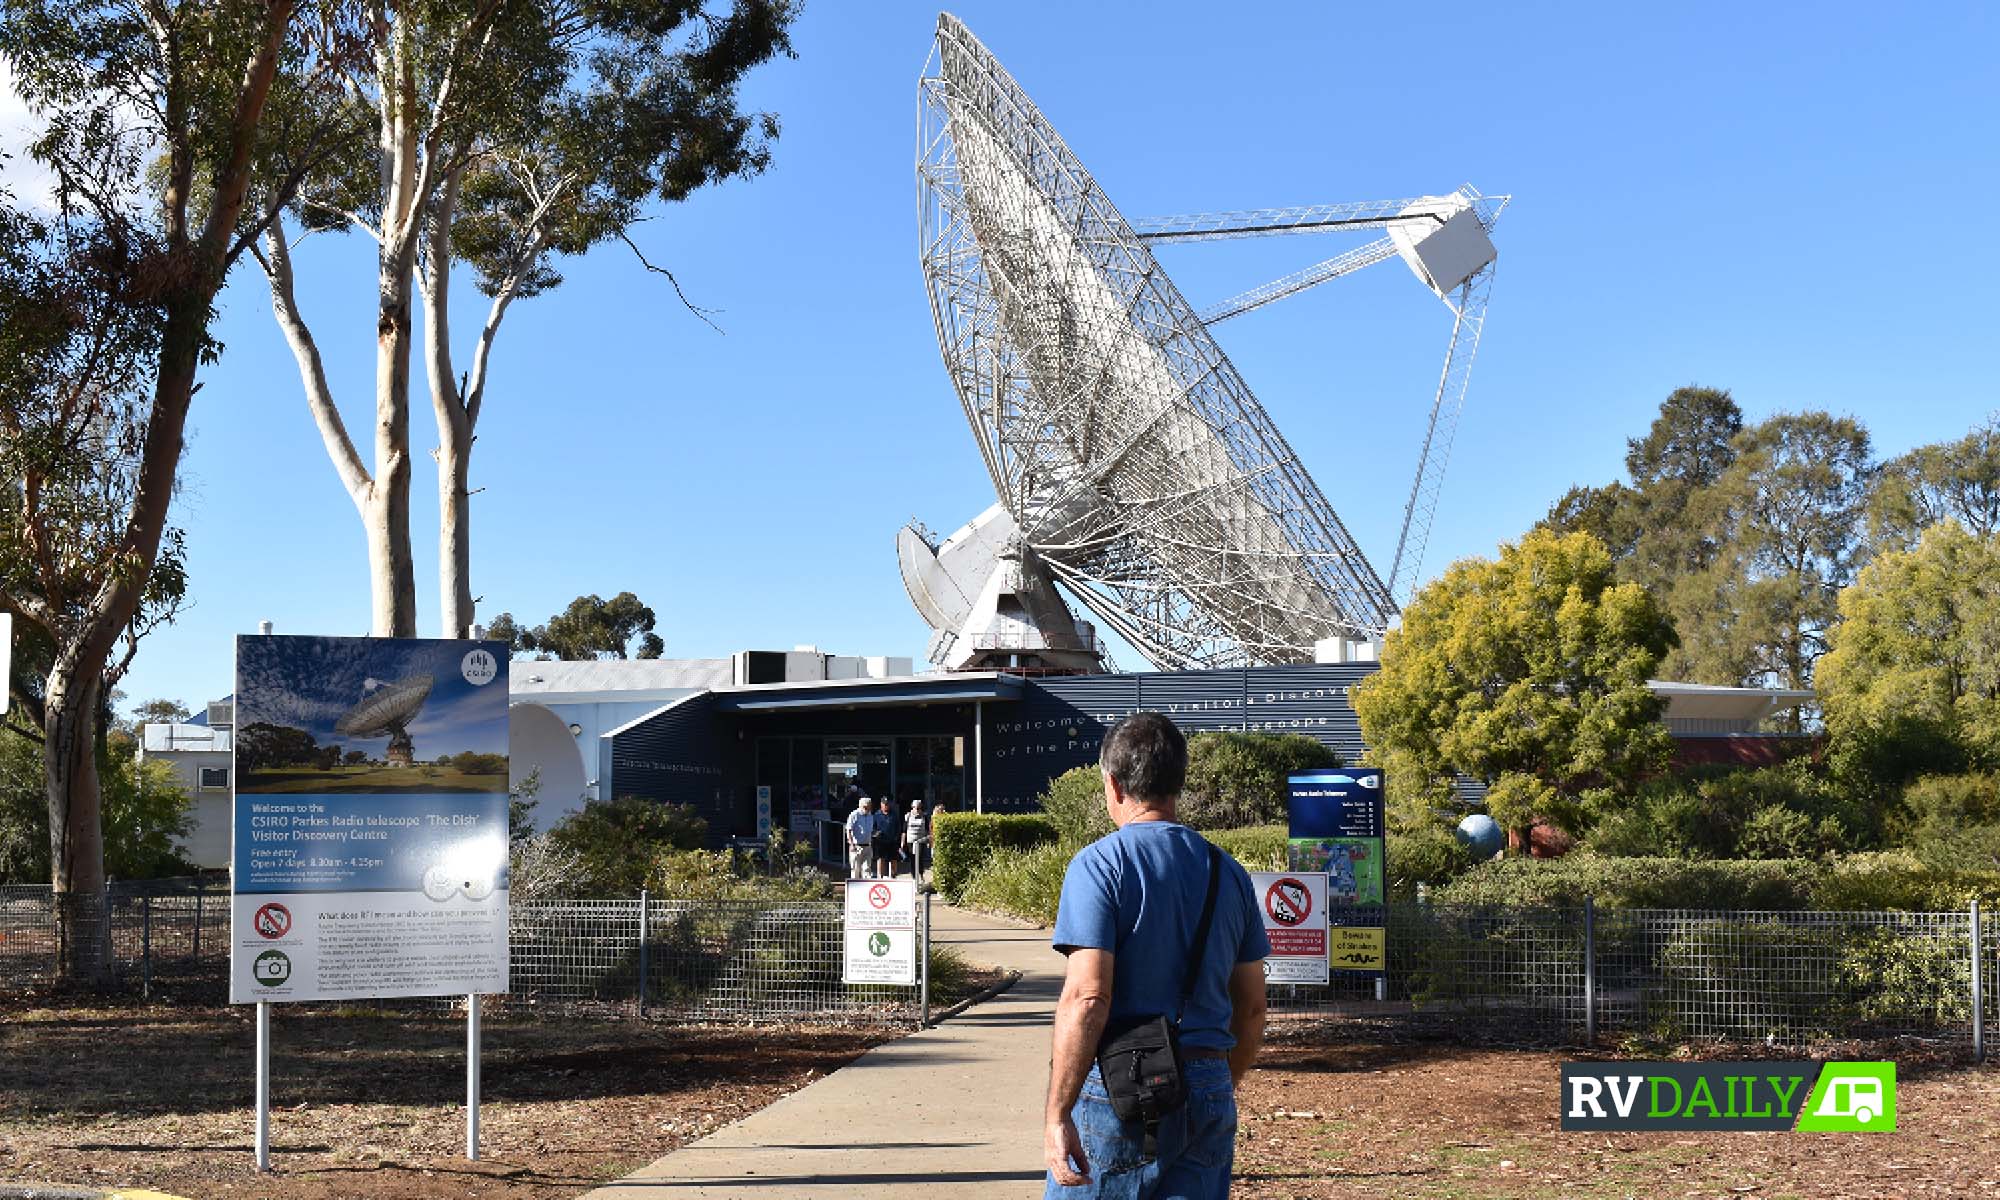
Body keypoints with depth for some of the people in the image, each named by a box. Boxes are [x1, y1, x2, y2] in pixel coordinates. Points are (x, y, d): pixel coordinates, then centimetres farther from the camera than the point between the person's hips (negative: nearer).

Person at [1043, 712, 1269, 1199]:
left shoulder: (1100, 864, -8)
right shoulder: (1228, 872, 10)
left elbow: (1086, 998, -18)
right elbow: (1252, 1009, 14)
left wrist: (1056, 1114, -17)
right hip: (1209, 1096, 5)